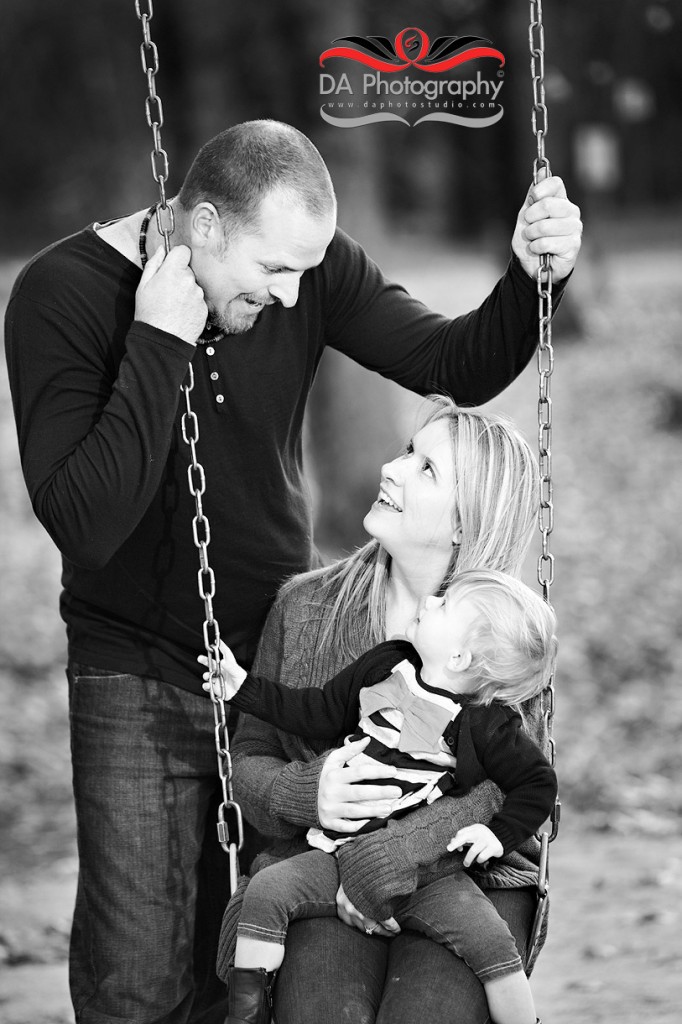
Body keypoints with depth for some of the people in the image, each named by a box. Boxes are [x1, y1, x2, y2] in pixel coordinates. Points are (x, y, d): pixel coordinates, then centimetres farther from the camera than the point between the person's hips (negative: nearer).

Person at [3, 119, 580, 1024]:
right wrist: (159, 347, -30)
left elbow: (457, 366, -2)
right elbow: (84, 525, -25)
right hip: (137, 677, -3)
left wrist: (533, 278, -19)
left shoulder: (310, 267, -5)